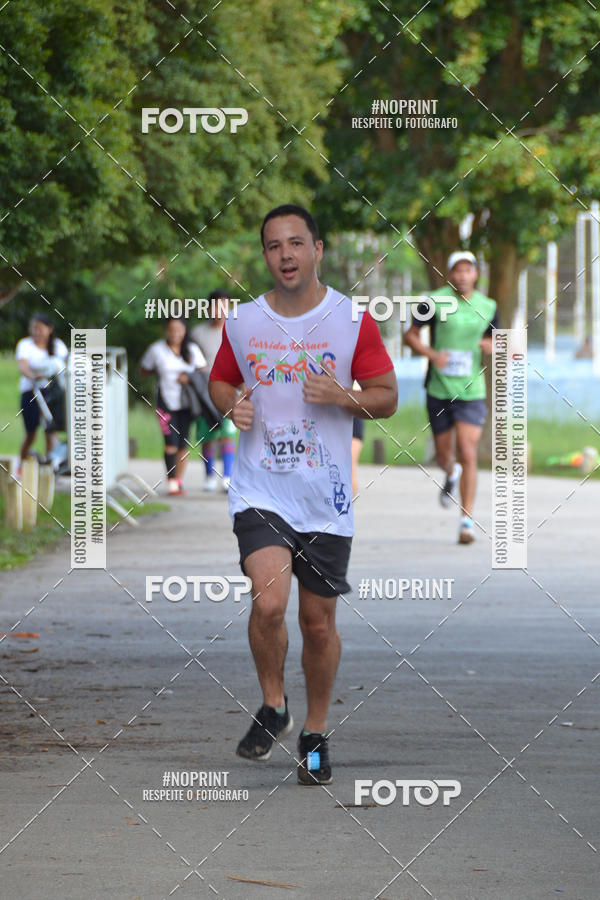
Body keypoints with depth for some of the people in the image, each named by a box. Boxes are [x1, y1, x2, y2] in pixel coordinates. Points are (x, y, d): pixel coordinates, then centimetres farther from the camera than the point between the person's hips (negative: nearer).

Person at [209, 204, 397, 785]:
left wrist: (344, 396, -16)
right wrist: (233, 405, -4)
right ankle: (273, 705, 5)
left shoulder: (353, 319, -2)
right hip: (260, 491, 0)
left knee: (318, 621, 7)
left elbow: (387, 397, 4)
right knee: (269, 602, -21)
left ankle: (315, 733, 27)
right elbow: (220, 381, 19)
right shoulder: (241, 323, 2)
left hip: (326, 497, 0)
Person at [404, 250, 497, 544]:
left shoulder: (487, 307, 3)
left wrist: (491, 346, -7)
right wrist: (432, 354, -16)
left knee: (468, 454, -13)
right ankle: (451, 475, 51)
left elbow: (493, 341, 18)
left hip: (471, 391, 0)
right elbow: (410, 335, 1)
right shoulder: (435, 301, -5)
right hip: (439, 390, 0)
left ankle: (467, 519, -7)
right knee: (443, 455, 12)